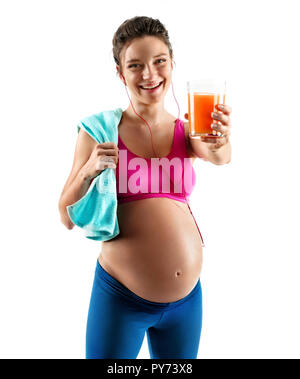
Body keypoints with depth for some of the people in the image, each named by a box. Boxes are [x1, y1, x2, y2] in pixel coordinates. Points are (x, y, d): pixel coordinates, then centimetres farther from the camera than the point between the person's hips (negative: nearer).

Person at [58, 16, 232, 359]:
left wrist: (220, 145, -39)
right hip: (120, 297, -3)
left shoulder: (187, 131, 2)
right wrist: (88, 170, -22)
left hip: (187, 297, 3)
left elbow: (218, 156, -18)